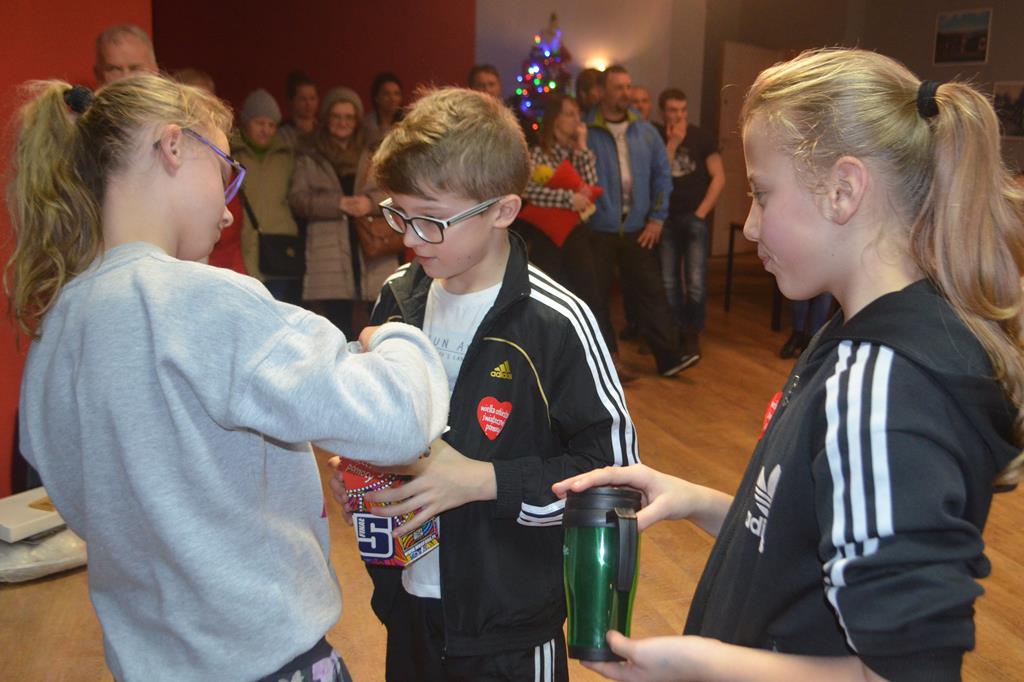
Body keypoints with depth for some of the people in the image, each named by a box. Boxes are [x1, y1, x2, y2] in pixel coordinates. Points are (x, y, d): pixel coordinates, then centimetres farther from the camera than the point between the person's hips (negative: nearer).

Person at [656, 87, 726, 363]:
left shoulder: (701, 137, 1)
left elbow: (719, 178, 0)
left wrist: (702, 211, -7)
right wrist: (673, 143, -13)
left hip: (695, 218, -2)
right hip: (666, 219, 2)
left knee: (695, 282, -8)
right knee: (668, 282, 6)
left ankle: (693, 335, 6)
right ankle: (677, 331, 19)